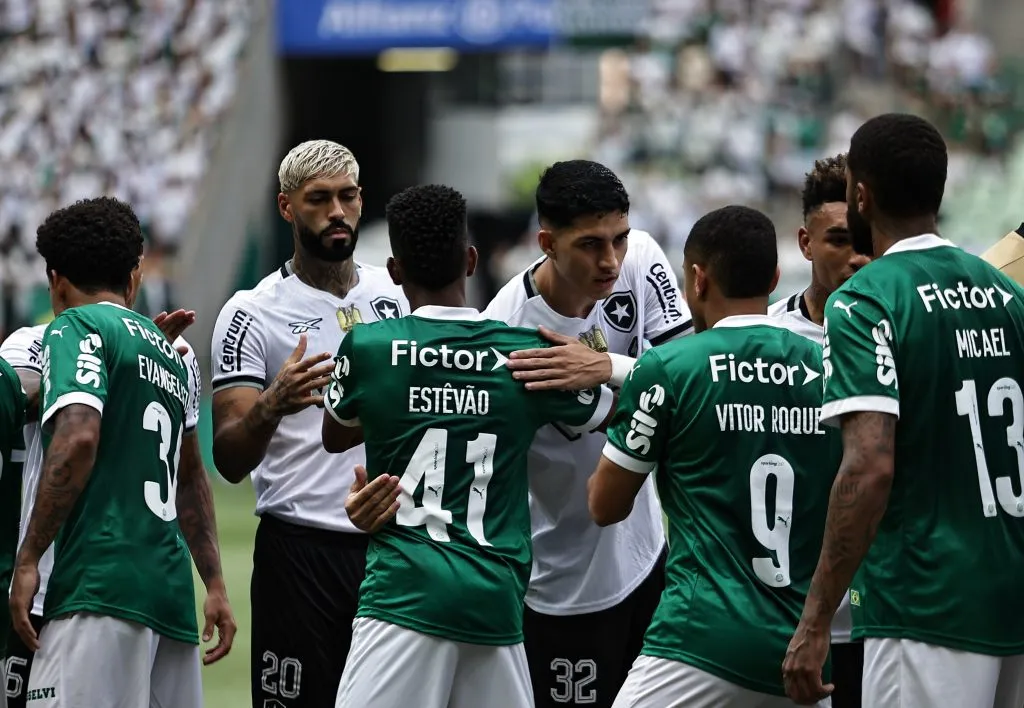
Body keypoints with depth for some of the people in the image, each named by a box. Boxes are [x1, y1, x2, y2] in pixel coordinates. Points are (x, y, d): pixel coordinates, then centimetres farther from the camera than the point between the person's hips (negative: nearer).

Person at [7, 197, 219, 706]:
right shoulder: (170, 352, 23)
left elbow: (77, 438, -15)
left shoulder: (75, 329, 0)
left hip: (102, 585, -8)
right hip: (172, 588, 8)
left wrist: (28, 560, -13)